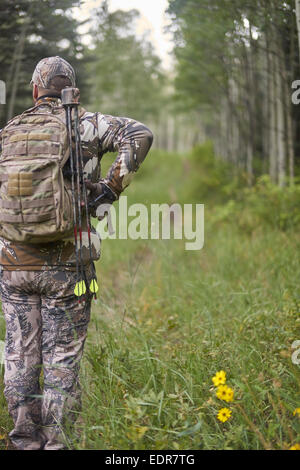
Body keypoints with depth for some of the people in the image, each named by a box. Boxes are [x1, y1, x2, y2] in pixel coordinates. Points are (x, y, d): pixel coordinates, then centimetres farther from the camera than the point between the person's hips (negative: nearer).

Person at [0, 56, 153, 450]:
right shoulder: (86, 125, -1)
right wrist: (112, 187, -11)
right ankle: (54, 441, 8)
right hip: (66, 264, -2)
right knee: (62, 355, 6)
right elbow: (139, 135, -16)